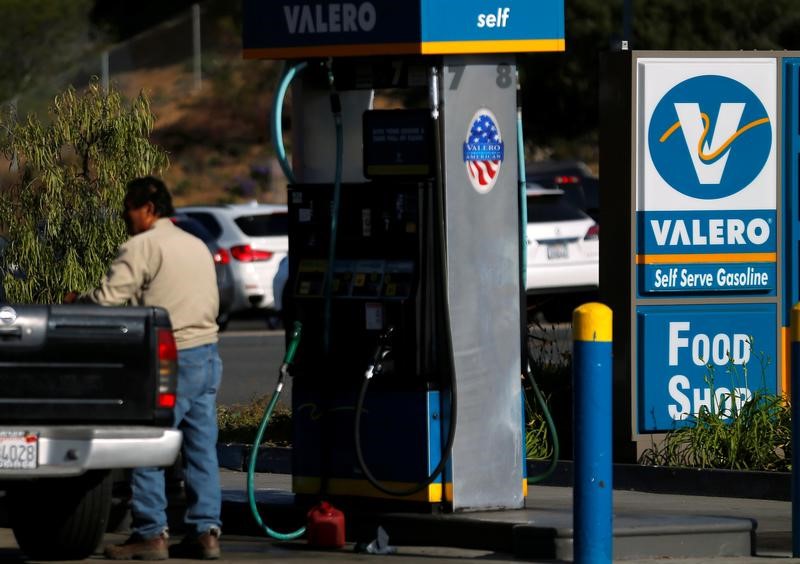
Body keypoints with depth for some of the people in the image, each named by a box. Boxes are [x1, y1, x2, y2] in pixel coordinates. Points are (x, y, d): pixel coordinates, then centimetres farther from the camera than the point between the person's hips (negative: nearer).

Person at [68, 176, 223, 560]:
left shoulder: (142, 247, -8)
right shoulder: (197, 246, 19)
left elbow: (108, 298, -14)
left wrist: (74, 301, 4)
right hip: (208, 350, 8)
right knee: (201, 448, 8)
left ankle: (151, 534, -6)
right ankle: (206, 532, 7)